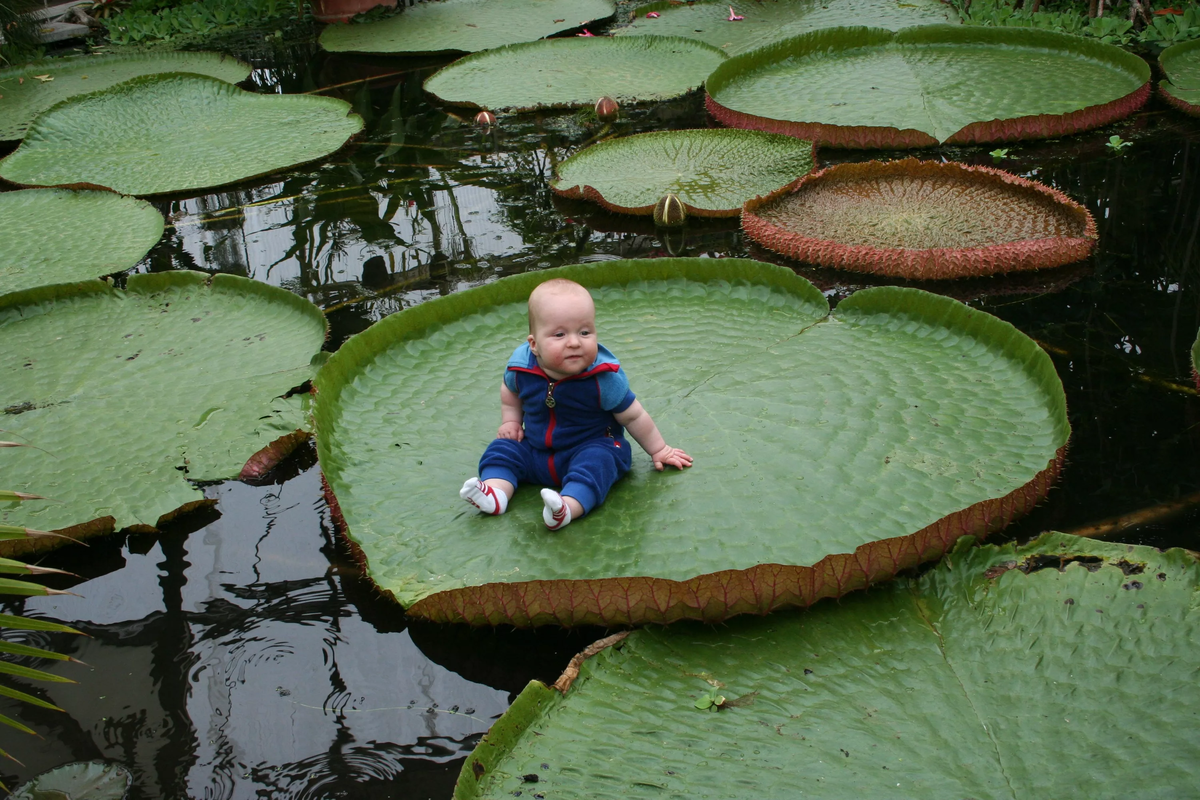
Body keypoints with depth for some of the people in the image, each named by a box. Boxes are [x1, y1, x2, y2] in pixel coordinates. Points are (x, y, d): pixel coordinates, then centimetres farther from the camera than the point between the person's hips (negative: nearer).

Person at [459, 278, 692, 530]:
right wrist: (510, 421, 6)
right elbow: (510, 391, 13)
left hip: (592, 446, -5)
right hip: (535, 448, 5)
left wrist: (659, 450, -1)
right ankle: (496, 492, -30)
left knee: (597, 461, -33)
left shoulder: (604, 377, -22)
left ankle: (568, 507, -53)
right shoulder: (520, 366, -14)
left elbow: (633, 417, -9)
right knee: (503, 448, -9)